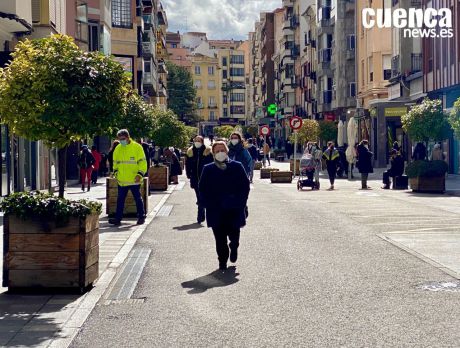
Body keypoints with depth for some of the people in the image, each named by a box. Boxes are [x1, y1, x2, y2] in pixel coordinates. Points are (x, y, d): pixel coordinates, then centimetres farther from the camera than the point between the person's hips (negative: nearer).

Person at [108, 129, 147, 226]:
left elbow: (142, 162, -6)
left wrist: (140, 174, -14)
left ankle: (141, 217, 20)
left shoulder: (137, 147, -6)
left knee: (138, 199, 8)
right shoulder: (118, 149, 9)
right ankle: (118, 219, 7)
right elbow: (115, 162, 20)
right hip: (122, 181, 4)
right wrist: (115, 171, 6)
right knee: (120, 200, 4)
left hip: (134, 180, -4)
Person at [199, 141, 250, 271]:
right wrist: (208, 205, -3)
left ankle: (234, 248, 36)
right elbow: (203, 189, 6)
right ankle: (222, 262, 16)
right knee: (220, 239, 3)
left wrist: (240, 203, -4)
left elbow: (245, 186, 3)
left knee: (234, 235, 3)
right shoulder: (208, 170, 4)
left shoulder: (237, 167, 2)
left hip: (234, 210, 0)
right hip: (216, 211, 1)